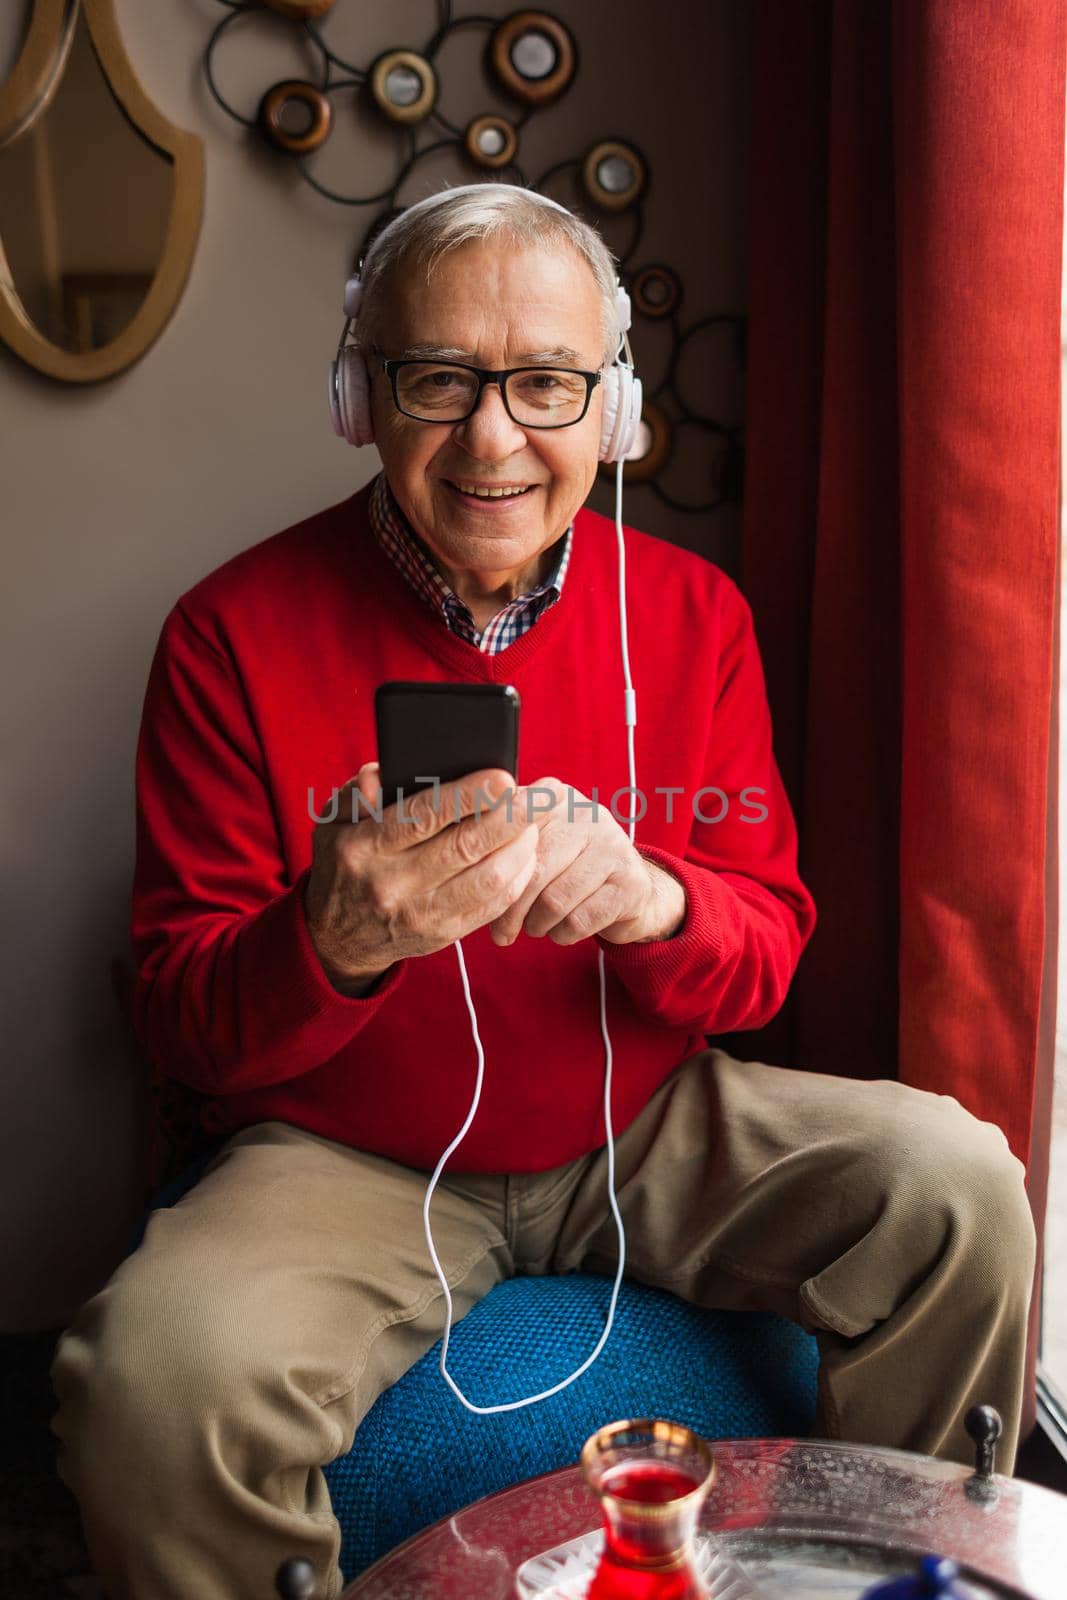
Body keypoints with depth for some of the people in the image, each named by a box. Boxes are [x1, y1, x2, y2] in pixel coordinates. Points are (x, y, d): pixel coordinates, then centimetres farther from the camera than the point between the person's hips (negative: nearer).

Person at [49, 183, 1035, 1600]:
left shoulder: (694, 614, -2)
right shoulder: (236, 632, -12)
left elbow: (770, 947, -1)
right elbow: (185, 1023, -10)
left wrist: (654, 902, -26)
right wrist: (336, 943, -33)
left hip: (645, 1124, 3)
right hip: (350, 1155, -2)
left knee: (959, 1187, -14)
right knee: (157, 1376, -29)